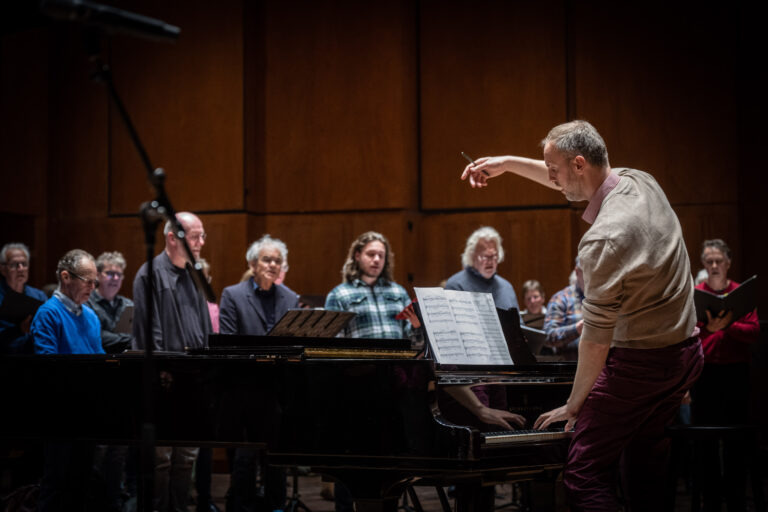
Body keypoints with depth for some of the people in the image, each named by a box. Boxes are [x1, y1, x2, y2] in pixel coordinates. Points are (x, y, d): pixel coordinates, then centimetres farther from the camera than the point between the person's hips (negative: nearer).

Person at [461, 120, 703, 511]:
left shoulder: (603, 240, -25)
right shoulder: (640, 182, 1)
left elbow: (596, 339, -20)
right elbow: (576, 182, 23)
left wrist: (574, 405, -9)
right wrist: (509, 163, 25)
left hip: (639, 361, -9)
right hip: (685, 351, 9)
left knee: (584, 476, -7)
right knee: (643, 466, 19)